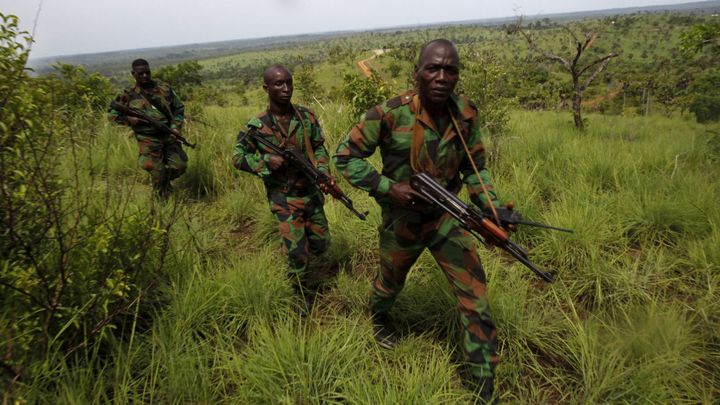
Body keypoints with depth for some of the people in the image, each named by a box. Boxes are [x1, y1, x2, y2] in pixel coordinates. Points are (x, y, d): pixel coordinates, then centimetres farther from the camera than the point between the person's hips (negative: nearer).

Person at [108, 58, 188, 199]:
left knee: (180, 166, 0)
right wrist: (129, 119, -12)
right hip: (149, 140, -2)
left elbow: (179, 108, 10)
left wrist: (176, 126, -4)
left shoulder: (164, 88, 3)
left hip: (169, 136, 3)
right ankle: (163, 201, 20)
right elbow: (112, 113, 5)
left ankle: (164, 180, 32)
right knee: (158, 174, 0)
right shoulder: (129, 95, -3)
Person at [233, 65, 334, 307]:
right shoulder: (256, 126, -11)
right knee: (297, 254, -2)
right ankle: (303, 296, 24)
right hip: (283, 199, -4)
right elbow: (238, 157, -2)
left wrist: (323, 173, -10)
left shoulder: (307, 117, -3)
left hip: (312, 194, 4)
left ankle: (292, 242, 49)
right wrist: (266, 160, -18)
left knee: (321, 245, 16)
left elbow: (319, 148, 7)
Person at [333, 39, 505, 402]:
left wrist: (493, 209, -9)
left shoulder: (465, 113, -8)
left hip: (446, 217, 3)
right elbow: (345, 157, -14)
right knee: (389, 283, 23)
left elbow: (474, 167, 4)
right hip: (402, 220, -2)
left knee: (475, 297, -2)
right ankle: (379, 318, 62)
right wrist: (388, 187, -23)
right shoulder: (390, 113, -21)